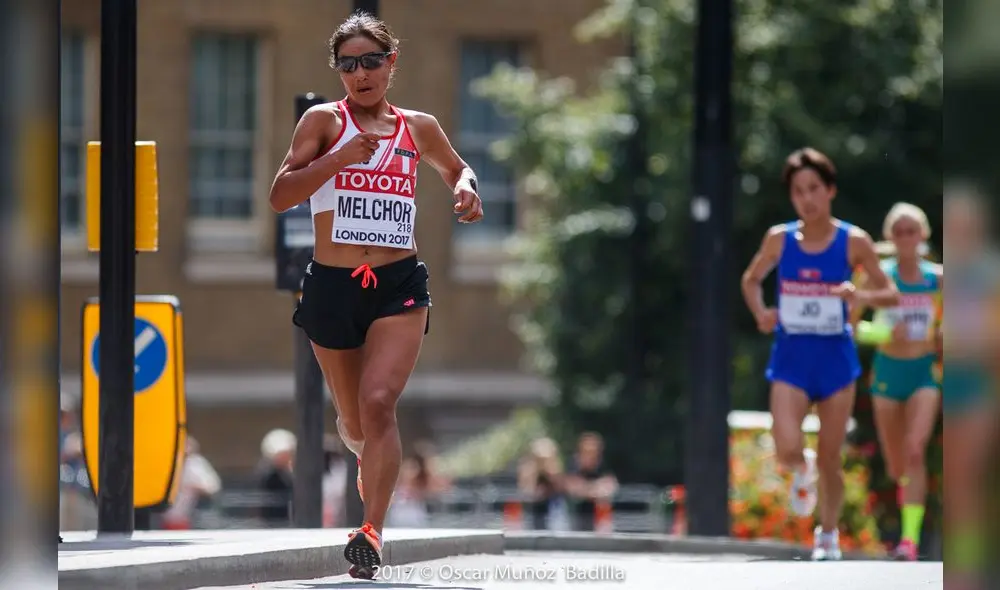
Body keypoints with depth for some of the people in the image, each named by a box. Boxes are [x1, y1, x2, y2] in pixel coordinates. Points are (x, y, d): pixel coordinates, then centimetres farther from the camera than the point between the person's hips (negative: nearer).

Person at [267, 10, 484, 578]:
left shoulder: (419, 128, 8)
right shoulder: (324, 121, 1)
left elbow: (456, 168, 29)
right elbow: (280, 196, -8)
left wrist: (467, 188, 6)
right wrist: (339, 158, -19)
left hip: (400, 284, 0)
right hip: (332, 286, 0)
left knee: (378, 403, -21)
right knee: (354, 423, 14)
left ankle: (373, 530, -23)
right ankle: (374, 469, 48)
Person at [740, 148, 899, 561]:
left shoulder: (853, 241, -5)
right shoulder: (779, 239, -1)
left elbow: (891, 295, 0)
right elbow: (751, 280, 16)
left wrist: (860, 296, -21)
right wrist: (760, 313, -4)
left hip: (835, 356, 0)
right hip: (791, 357, 0)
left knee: (830, 459, 4)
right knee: (787, 450, -17)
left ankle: (828, 533, 26)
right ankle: (803, 472, 20)